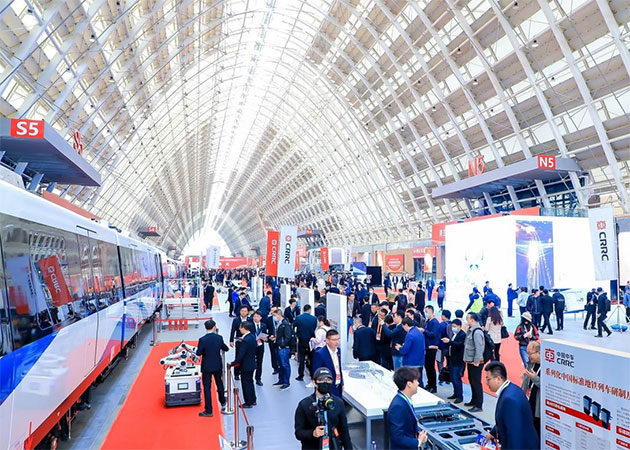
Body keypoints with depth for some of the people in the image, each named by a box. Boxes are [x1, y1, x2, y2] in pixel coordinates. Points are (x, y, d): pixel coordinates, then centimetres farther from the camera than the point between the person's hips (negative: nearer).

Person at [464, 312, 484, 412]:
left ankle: (479, 405, 6)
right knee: (472, 381, 20)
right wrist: (467, 359, 14)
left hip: (476, 363, -10)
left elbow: (479, 348, -23)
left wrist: (476, 361, -21)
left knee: (476, 383, -2)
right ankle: (474, 400, 34)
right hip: (470, 361, 10)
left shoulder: (477, 332, -20)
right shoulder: (471, 330, 10)